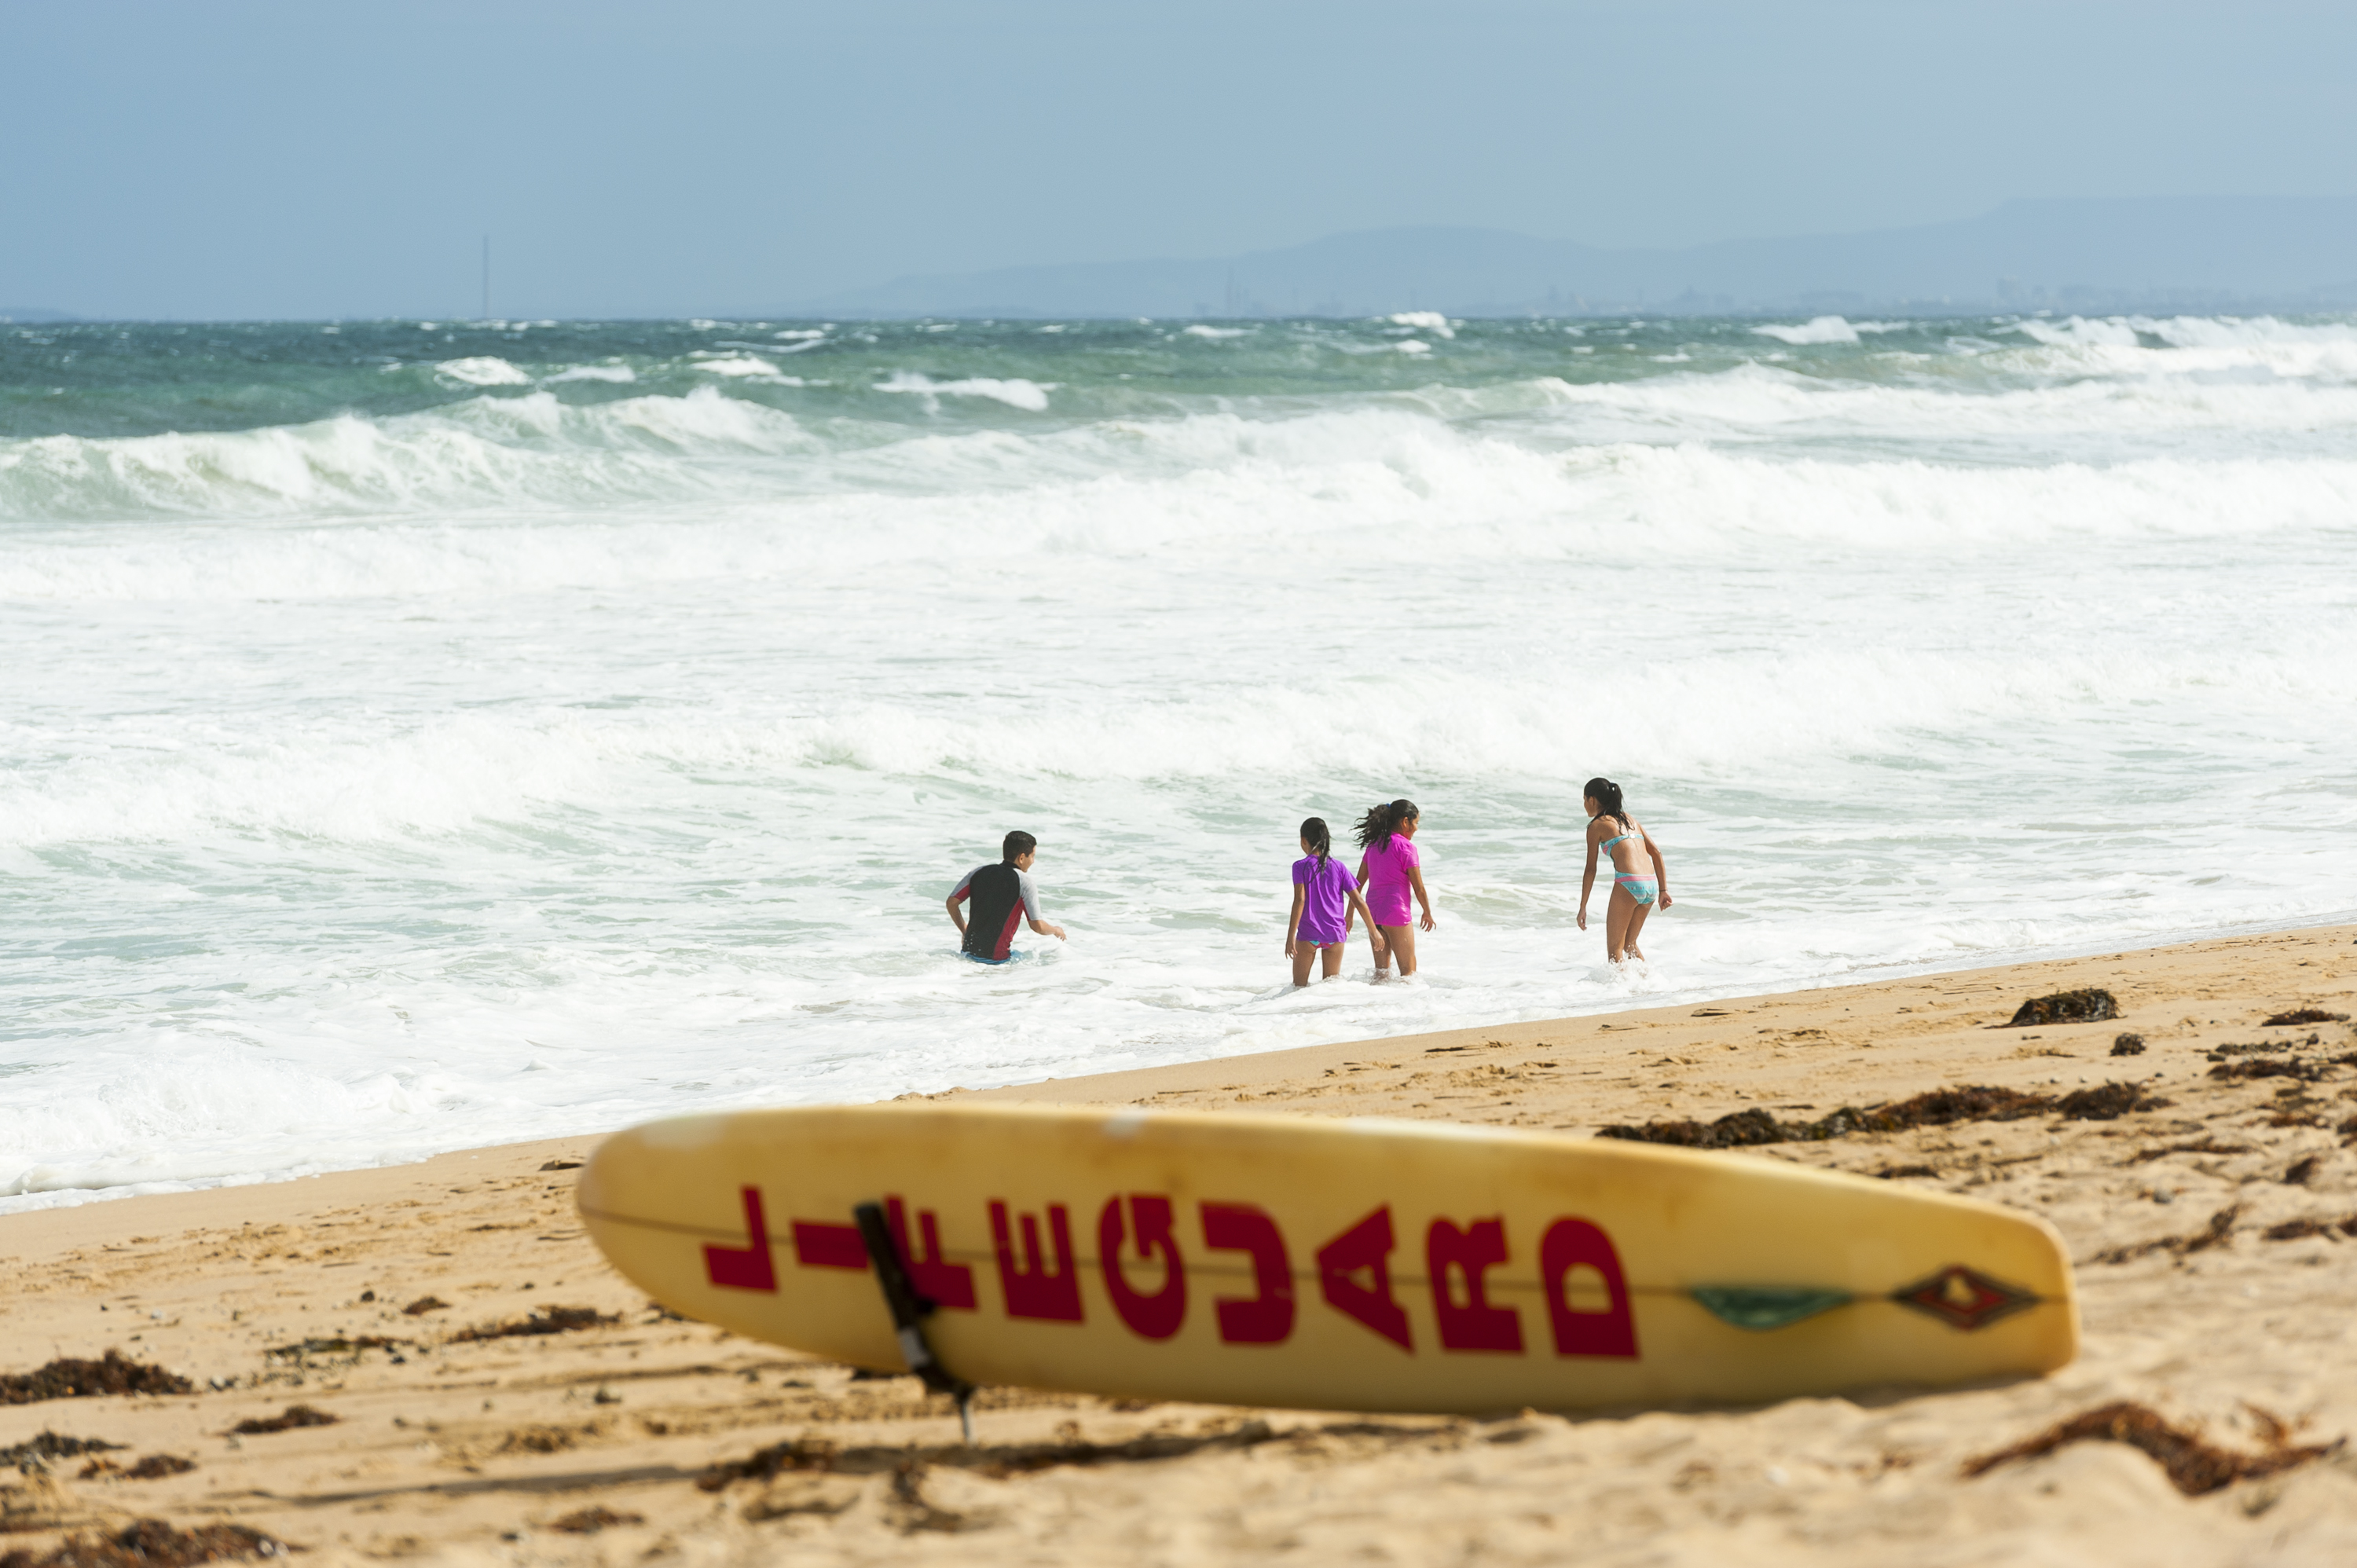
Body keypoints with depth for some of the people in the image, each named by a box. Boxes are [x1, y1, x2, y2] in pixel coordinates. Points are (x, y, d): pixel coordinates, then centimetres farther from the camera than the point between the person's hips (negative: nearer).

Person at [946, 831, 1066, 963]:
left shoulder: (978, 872, 8)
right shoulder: (1024, 882, -7)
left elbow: (952, 903, 11)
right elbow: (1037, 926, -6)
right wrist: (1056, 931, 16)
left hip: (968, 951, 6)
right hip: (996, 958, -6)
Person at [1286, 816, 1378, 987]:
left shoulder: (1301, 866, -3)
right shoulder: (1338, 867, 6)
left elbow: (1300, 900, -13)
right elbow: (1358, 901, 5)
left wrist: (1291, 936, -15)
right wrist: (1373, 930, 14)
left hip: (1309, 934, -3)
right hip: (1335, 934, 3)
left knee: (1300, 986, 6)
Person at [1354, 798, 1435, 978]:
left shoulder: (1374, 844, 10)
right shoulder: (1405, 847, -11)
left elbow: (1358, 883, 12)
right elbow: (1419, 888, -9)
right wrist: (1427, 913, 6)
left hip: (1373, 913, 7)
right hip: (1395, 912, -7)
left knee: (1381, 970, 13)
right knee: (1409, 970, 1)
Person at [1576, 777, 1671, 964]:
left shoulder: (1597, 825, 5)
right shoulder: (1630, 819, 23)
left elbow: (1591, 869, 1)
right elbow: (1656, 852, 16)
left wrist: (1583, 908, 4)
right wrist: (1663, 890, 14)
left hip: (1628, 884, -7)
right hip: (1650, 885, 7)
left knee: (1614, 948, 3)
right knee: (1629, 943, 21)